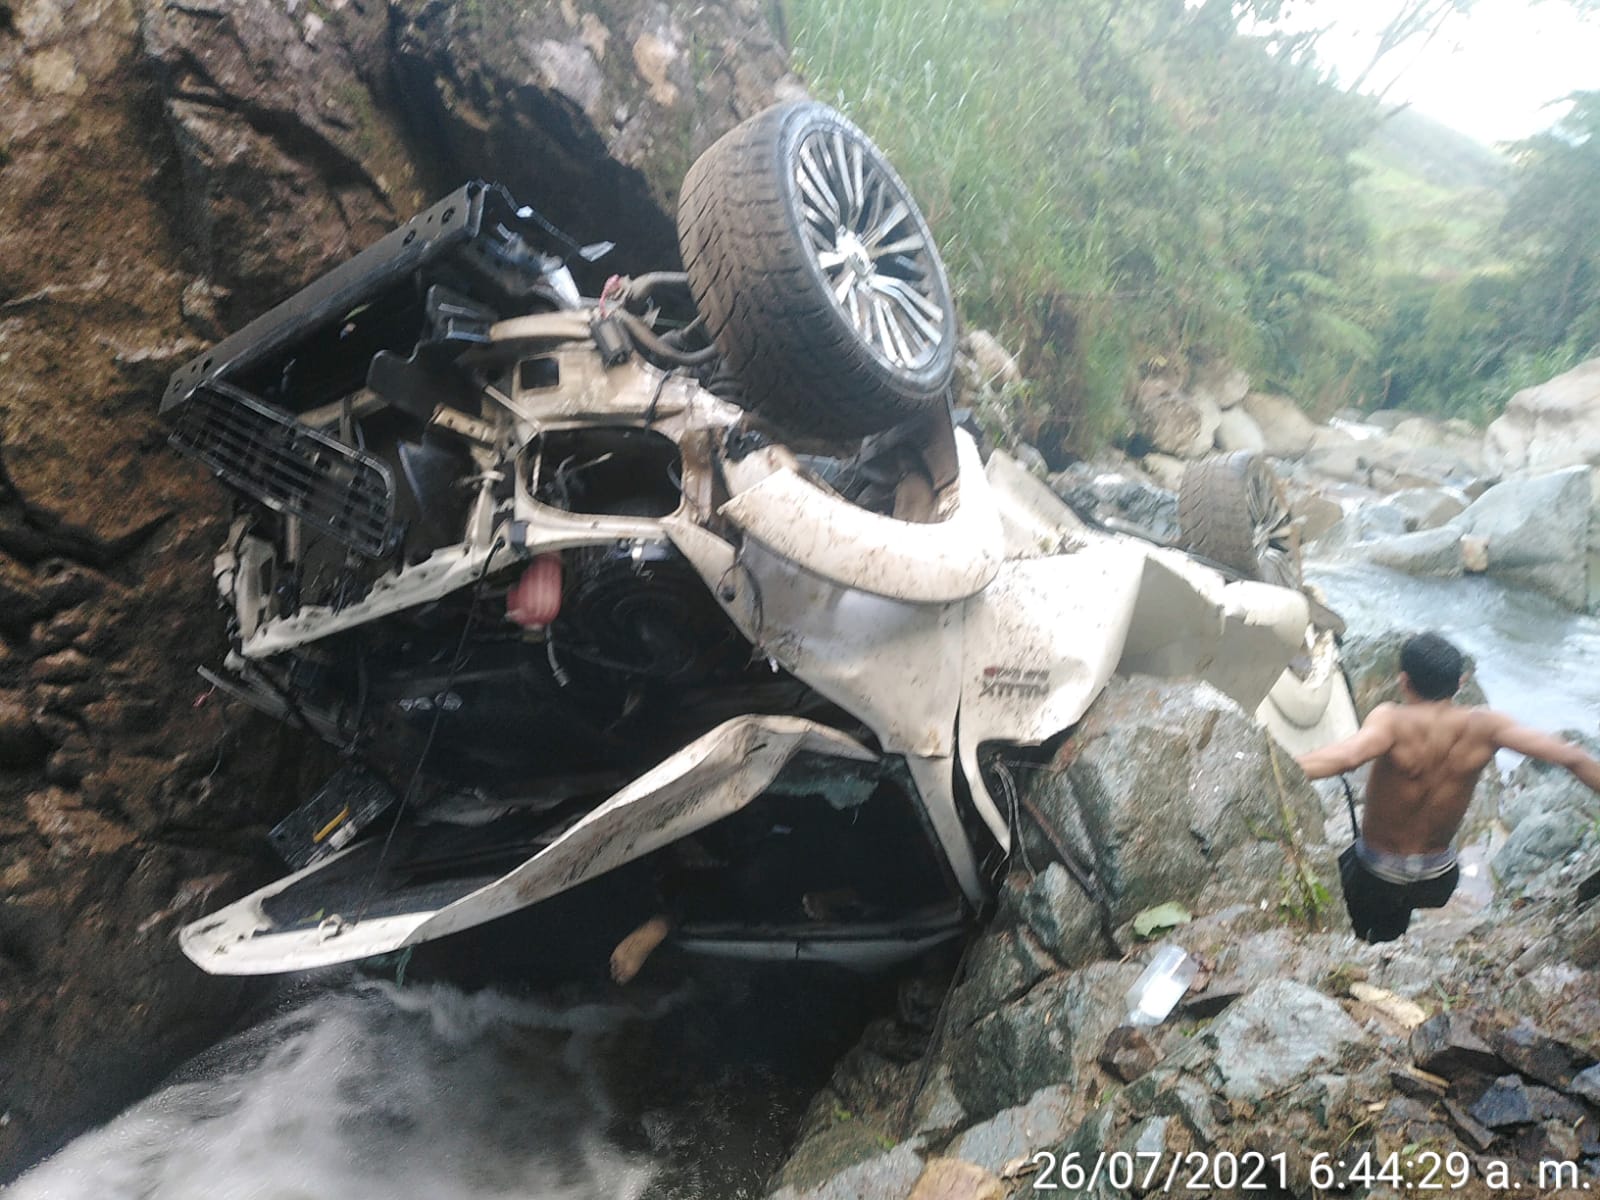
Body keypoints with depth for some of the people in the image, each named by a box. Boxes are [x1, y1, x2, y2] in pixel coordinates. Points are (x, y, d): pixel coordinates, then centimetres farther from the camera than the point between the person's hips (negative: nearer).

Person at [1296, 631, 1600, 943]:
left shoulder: (1392, 721, -25)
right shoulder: (1484, 726, -15)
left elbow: (1347, 756, -45)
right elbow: (1570, 757, -14)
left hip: (1376, 875, -4)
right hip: (1438, 879, 4)